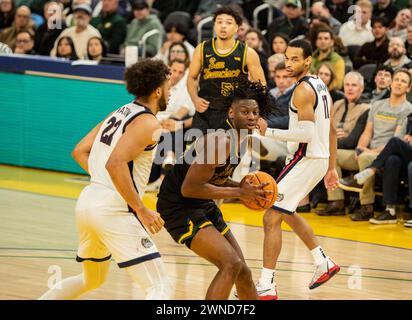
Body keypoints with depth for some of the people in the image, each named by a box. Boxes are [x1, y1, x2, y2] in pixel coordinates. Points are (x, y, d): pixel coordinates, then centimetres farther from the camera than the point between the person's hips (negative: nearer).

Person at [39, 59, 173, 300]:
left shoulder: (120, 114, 17)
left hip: (89, 200, 9)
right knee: (161, 288, -12)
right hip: (114, 210, -9)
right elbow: (115, 163, -23)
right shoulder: (148, 123, -10)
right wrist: (141, 210, -19)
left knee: (92, 279, 32)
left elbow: (79, 151, 19)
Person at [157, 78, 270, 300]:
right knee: (231, 264, -22)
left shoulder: (240, 138, 5)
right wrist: (239, 192, -22)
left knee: (242, 272, 13)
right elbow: (189, 188, -26)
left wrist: (243, 186, 0)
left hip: (203, 206, 10)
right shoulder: (220, 140, -25)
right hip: (180, 207, -10)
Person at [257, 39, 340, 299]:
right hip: (318, 159, 10)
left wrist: (268, 132, -22)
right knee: (287, 212, 28)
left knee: (272, 217, -9)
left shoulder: (303, 90, -17)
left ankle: (267, 287, -10)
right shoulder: (320, 85, 13)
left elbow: (306, 134, -25)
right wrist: (332, 168, 22)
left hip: (306, 159, -10)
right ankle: (324, 263, 32)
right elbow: (332, 131, 18)